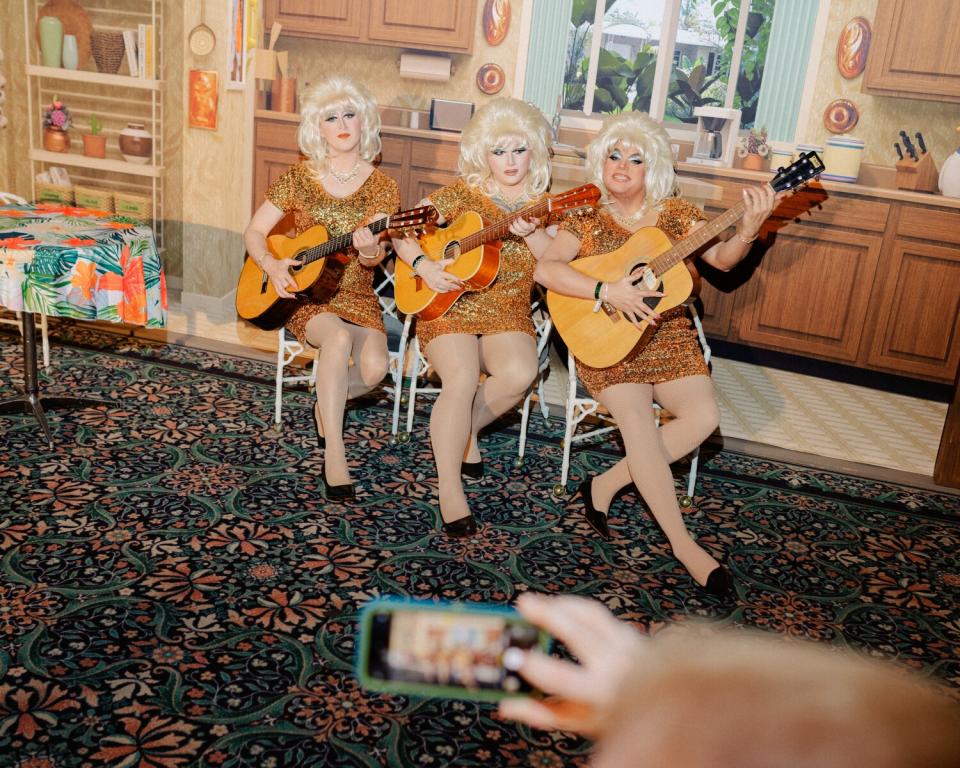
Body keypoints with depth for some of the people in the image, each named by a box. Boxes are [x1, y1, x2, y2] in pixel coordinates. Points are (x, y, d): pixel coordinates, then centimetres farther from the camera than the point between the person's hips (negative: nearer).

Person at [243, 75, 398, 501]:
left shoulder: (382, 188, -1)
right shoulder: (298, 178, 1)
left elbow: (373, 258, -11)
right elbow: (254, 232, 4)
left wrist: (369, 250, -35)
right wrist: (271, 264, -16)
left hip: (355, 294, 1)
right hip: (304, 293, -1)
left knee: (374, 366, -25)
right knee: (338, 338, -34)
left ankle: (328, 404, 9)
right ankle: (334, 451, -28)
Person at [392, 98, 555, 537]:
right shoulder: (461, 194, 3)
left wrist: (531, 233, -19)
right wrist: (424, 266, -17)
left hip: (508, 312, 2)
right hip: (449, 306, -2)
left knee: (520, 373, -29)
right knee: (462, 378, -30)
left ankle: (463, 429, 1)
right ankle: (450, 490, -23)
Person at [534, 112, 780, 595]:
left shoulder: (674, 213, 8)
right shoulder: (588, 219, 1)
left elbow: (722, 259, -2)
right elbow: (545, 269, -14)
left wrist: (748, 230, -23)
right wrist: (607, 292, -25)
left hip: (667, 336, 3)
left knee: (703, 415, -20)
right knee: (637, 419, -26)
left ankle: (605, 485, -6)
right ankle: (683, 545, -20)